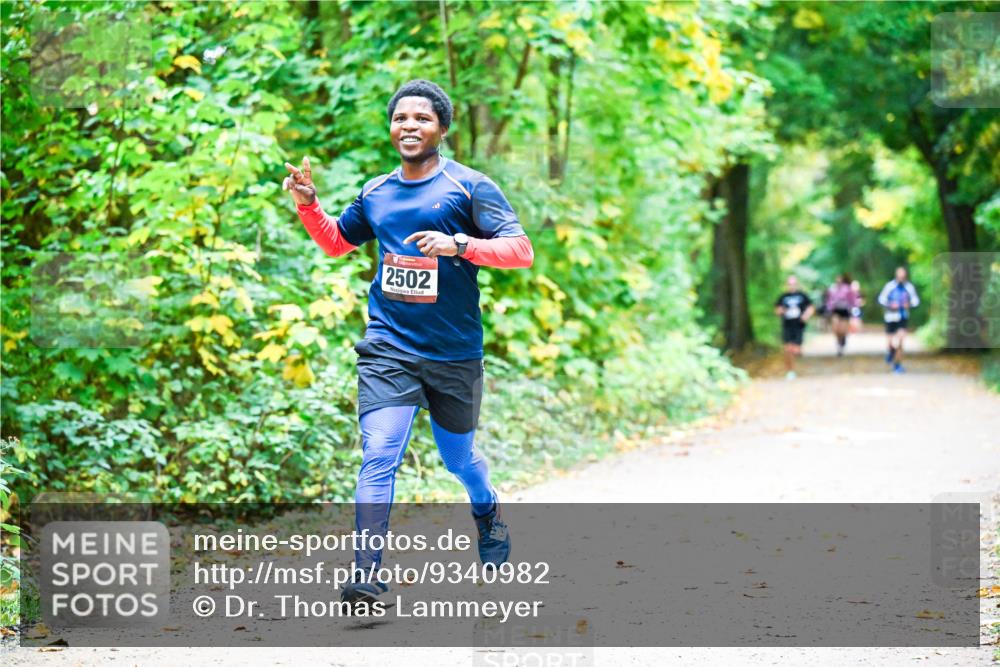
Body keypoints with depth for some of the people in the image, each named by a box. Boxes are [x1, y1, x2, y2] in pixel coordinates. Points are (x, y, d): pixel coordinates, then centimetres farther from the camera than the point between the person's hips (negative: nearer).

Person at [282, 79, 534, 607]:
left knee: (458, 456, 16)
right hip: (388, 349, 2)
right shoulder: (375, 193, 9)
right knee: (379, 455, -14)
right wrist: (308, 204, 8)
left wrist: (458, 244, -25)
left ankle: (487, 511, 50)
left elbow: (522, 251, -12)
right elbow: (335, 243, 27)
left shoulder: (469, 187, -4)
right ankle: (366, 576, -17)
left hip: (455, 355, -1)